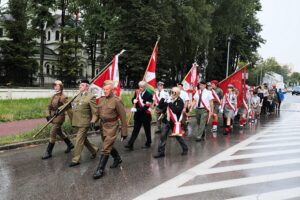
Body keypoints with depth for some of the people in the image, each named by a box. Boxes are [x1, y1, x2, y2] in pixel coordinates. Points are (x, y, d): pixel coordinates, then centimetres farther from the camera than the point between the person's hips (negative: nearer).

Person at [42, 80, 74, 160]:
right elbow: (49, 106, 12)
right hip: (53, 117, 9)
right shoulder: (54, 96, 11)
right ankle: (70, 145, 37)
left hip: (59, 117, -9)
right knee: (59, 132, 20)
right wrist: (48, 115, 2)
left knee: (52, 134, -6)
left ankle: (48, 152, 4)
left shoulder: (63, 97, -13)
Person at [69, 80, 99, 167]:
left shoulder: (91, 96, -12)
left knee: (79, 140, -2)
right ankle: (94, 150, 37)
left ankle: (76, 159, 9)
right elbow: (73, 104, 21)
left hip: (84, 123, -8)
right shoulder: (78, 95, 11)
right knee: (83, 139, 18)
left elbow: (95, 111, -13)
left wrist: (93, 121, -23)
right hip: (77, 122, 8)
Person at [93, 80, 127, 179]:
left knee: (105, 148, -7)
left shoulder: (116, 101, -13)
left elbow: (123, 117, -10)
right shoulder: (101, 99, 6)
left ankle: (100, 169, 3)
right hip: (102, 125, 7)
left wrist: (124, 132, -9)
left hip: (111, 126, -7)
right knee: (109, 146, 20)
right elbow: (98, 112, 16)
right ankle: (117, 159, 43)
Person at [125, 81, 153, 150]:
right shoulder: (137, 92, -1)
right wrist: (134, 101, -11)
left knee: (147, 130, 12)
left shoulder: (149, 95, -16)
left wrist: (136, 110, -29)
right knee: (135, 130, 5)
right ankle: (130, 144, 5)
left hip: (146, 115, -4)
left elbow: (146, 107, -23)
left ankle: (148, 144, 29)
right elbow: (133, 100, 14)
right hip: (138, 115, 4)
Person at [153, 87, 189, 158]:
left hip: (175, 122, -6)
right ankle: (161, 152, 11)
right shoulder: (169, 100, 6)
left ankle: (185, 149, 30)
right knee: (163, 136, 3)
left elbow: (176, 110, -27)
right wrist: (163, 100, -10)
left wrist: (170, 103, -25)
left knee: (178, 136, 7)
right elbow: (160, 107, 6)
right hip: (167, 121, 6)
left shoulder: (180, 101, -13)